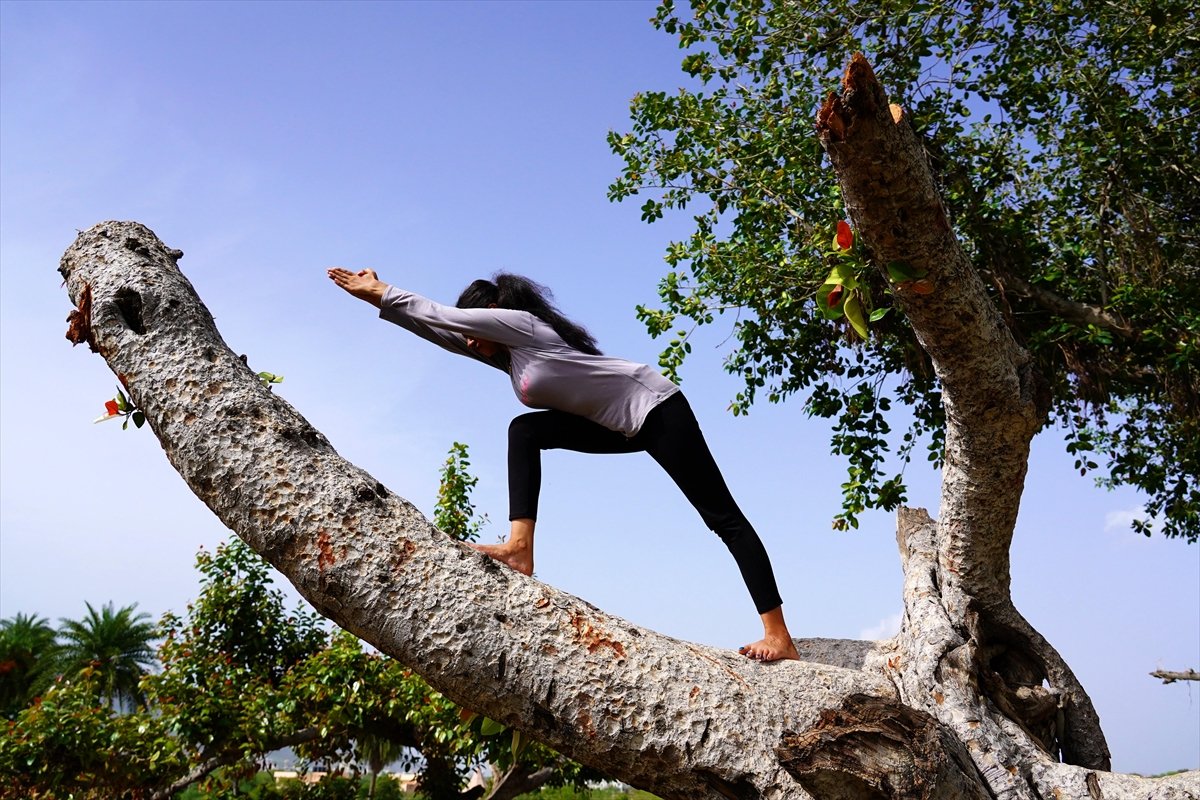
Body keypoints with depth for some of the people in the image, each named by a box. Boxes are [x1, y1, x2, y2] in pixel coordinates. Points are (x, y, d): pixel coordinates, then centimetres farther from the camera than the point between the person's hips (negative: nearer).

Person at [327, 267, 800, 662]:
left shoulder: (520, 322, -10)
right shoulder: (508, 356, 14)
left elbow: (443, 316, -8)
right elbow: (443, 331, 14)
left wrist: (383, 295, 1)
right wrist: (382, 299, 14)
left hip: (656, 408, -9)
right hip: (624, 426, 9)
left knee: (722, 516, -10)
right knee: (525, 431, -2)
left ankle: (779, 637, -10)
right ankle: (520, 547, -13)